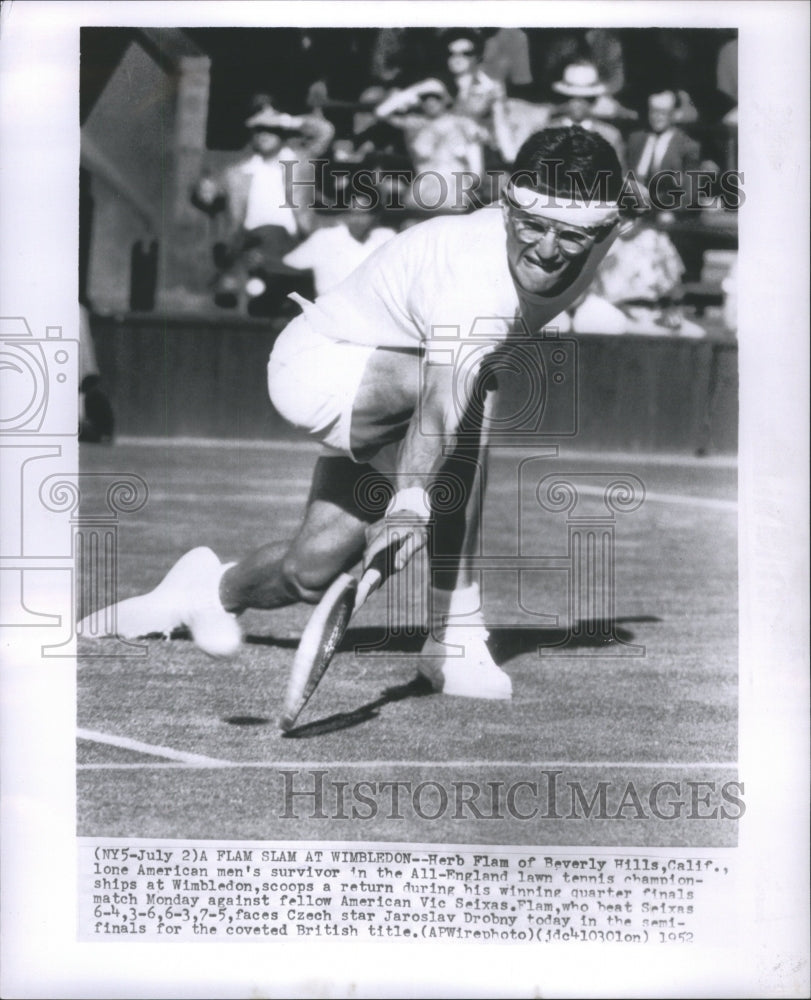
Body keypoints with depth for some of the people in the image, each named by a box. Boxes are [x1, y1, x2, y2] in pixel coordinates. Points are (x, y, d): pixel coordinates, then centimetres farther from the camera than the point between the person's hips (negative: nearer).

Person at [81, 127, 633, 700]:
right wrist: (411, 500, -68)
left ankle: (219, 590, 32)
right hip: (315, 366, -8)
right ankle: (455, 638, -30)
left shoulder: (592, 243, -14)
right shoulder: (474, 280, -39)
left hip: (378, 398, 8)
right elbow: (440, 405, -54)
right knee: (467, 385, -38)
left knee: (313, 570, -5)